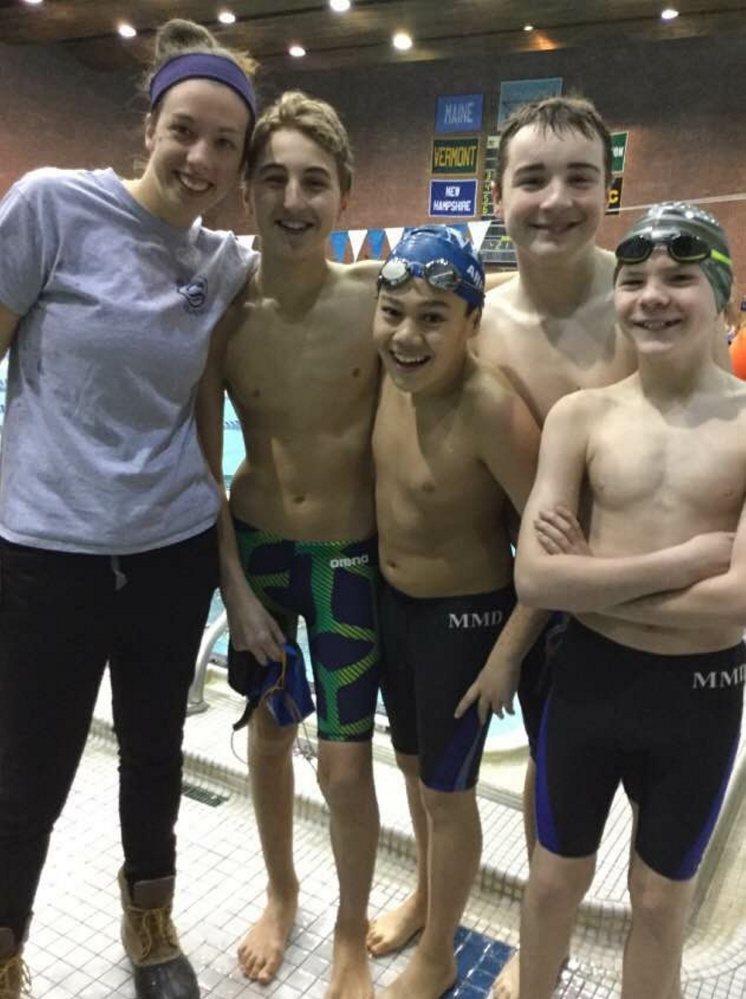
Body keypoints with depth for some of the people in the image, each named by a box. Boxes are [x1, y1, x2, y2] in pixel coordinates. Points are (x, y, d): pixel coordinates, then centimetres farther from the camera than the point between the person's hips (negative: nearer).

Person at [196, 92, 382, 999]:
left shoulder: (377, 298, -15)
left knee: (345, 766, 6)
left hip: (352, 556, -2)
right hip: (256, 549, 2)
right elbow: (202, 465, -4)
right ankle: (281, 894, 50)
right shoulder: (223, 310, -10)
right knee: (268, 737, 20)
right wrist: (234, 586, -6)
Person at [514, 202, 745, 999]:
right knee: (556, 877, 22)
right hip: (589, 677, 1)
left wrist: (595, 583, -16)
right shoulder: (581, 415, -8)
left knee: (661, 899, 21)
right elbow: (534, 578, -15)